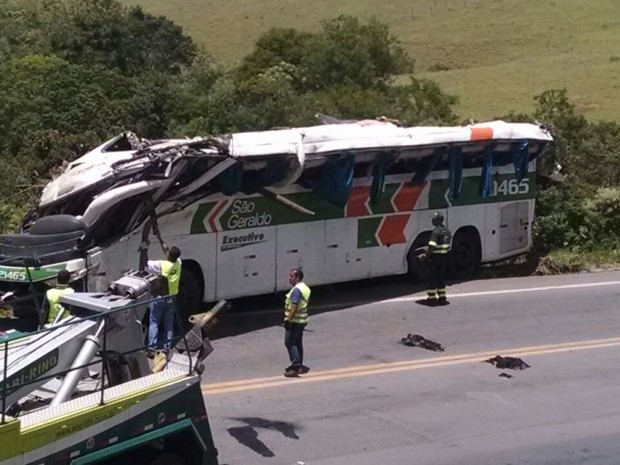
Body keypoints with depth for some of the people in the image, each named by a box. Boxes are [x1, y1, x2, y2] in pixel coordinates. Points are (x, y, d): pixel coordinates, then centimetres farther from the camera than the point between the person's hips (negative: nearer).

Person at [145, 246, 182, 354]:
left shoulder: (161, 265, -23)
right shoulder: (178, 263, -8)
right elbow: (176, 256, 16)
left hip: (159, 297, -4)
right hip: (172, 298, 4)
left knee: (154, 323, 6)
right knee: (169, 324, 14)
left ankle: (152, 349, 3)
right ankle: (167, 348, 16)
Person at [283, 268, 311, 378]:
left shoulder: (297, 289, -19)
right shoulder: (305, 288, 13)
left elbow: (294, 306, -25)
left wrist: (288, 319, -25)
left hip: (294, 321, -10)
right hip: (302, 320, 10)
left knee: (290, 342, -6)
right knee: (298, 343, 15)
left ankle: (297, 366, -9)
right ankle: (298, 366, 20)